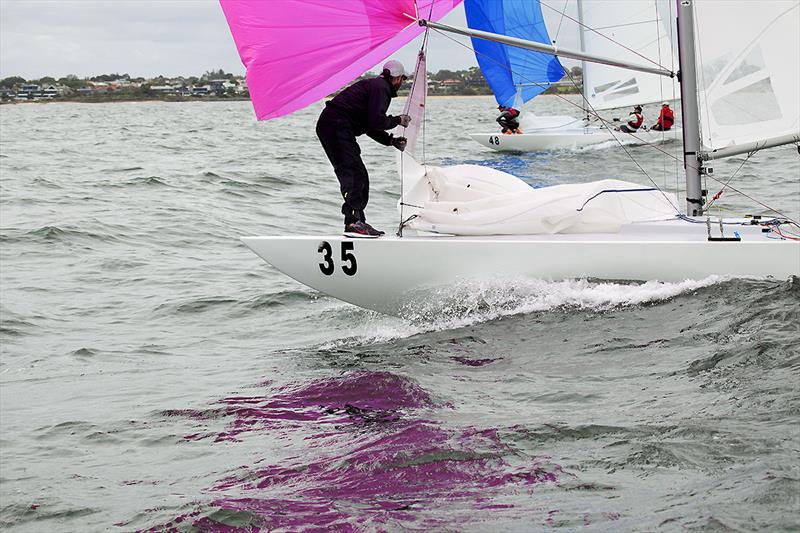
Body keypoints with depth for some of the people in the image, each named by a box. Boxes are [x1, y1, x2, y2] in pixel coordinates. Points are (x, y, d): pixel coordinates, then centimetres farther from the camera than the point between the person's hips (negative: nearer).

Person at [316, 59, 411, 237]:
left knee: (360, 176, 12)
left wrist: (392, 141, 20)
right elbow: (376, 121, -19)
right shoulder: (381, 88, -9)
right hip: (337, 127, -11)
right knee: (353, 174, -16)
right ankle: (353, 222, -23)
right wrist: (398, 120, -2)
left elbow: (370, 126, 27)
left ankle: (359, 221, 14)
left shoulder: (376, 85, 24)